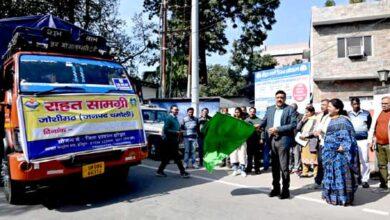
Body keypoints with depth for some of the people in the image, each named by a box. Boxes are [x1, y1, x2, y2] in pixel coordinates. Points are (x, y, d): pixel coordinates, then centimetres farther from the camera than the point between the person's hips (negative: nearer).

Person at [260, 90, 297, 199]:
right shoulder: (270, 109, 14)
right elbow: (264, 121, 10)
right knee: (274, 166, 13)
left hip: (283, 140, -5)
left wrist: (278, 129, -14)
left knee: (284, 167, -2)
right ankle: (276, 188, 24)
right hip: (272, 140, 5)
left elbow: (293, 124, -9)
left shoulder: (290, 109, 0)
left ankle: (285, 190, 10)